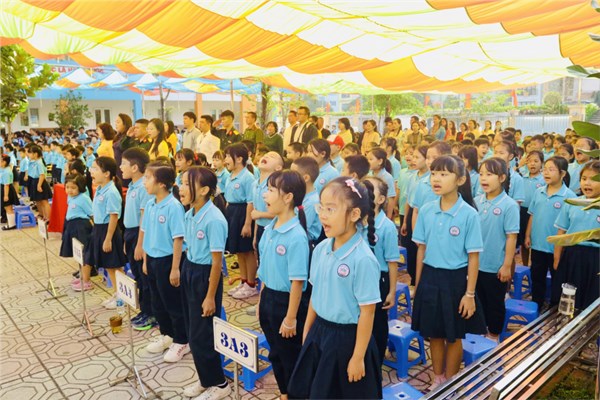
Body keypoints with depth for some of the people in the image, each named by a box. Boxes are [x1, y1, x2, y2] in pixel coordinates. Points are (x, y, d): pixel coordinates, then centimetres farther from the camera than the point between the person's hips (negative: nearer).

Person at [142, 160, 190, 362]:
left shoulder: (174, 206, -20)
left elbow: (178, 239, -19)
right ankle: (166, 334, 39)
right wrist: (145, 260, 12)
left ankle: (181, 342, 22)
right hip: (152, 260, 8)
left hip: (167, 260, -7)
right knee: (157, 303, 20)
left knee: (174, 304, 6)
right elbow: (146, 233, 11)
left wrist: (175, 269, -19)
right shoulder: (149, 205, 3)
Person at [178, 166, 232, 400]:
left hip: (205, 275, -8)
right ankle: (206, 379, 35)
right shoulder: (190, 214, 2)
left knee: (201, 335, 3)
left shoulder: (214, 219, -23)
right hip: (189, 271, 8)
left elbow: (216, 261, -20)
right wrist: (187, 272, 16)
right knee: (193, 332, 17)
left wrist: (210, 297, -16)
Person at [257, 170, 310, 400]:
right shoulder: (270, 228, 1)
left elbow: (297, 282, -22)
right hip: (269, 298, 8)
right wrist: (262, 300, 14)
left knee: (291, 357, 12)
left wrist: (291, 318, -17)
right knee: (275, 354, 23)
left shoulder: (296, 236, -24)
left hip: (286, 301, -8)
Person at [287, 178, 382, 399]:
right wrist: (307, 333, 14)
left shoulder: (363, 259, -23)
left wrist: (358, 357, -13)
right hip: (319, 332, 6)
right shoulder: (320, 249, -3)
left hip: (347, 338, -6)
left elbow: (367, 312, -18)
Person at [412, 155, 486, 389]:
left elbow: (473, 257, -10)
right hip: (430, 277, 3)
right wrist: (417, 284, 7)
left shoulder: (469, 214, -14)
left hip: (455, 279, -3)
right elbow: (422, 249, 5)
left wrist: (469, 294, -10)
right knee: (434, 334, 16)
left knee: (454, 336, 14)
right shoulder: (426, 210, -3)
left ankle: (450, 382, 34)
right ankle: (437, 378, 37)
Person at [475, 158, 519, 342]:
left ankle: (493, 336, 31)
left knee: (495, 303, 13)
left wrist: (507, 266, -13)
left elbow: (511, 237, -14)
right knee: (478, 300, 19)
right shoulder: (477, 201, -1)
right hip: (475, 263, 4)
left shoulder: (509, 205, -15)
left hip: (496, 266, -4)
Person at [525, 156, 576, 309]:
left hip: (556, 247, -4)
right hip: (537, 244, 4)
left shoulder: (569, 196, -13)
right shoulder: (538, 192, 1)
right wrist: (528, 235, 6)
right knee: (537, 278, 17)